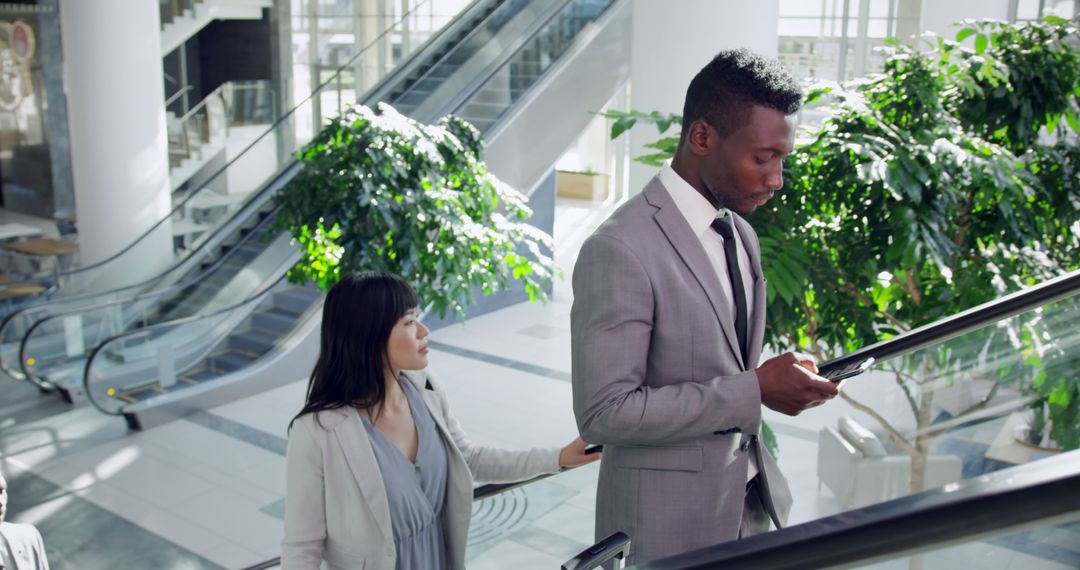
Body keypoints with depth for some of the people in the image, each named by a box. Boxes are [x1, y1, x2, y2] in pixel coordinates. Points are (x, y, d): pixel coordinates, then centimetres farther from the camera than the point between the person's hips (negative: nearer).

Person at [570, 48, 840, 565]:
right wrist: (754, 390, -23)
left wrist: (781, 375, 0)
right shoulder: (619, 250, -22)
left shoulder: (741, 234, 6)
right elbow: (603, 412, -23)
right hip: (668, 522, -7)